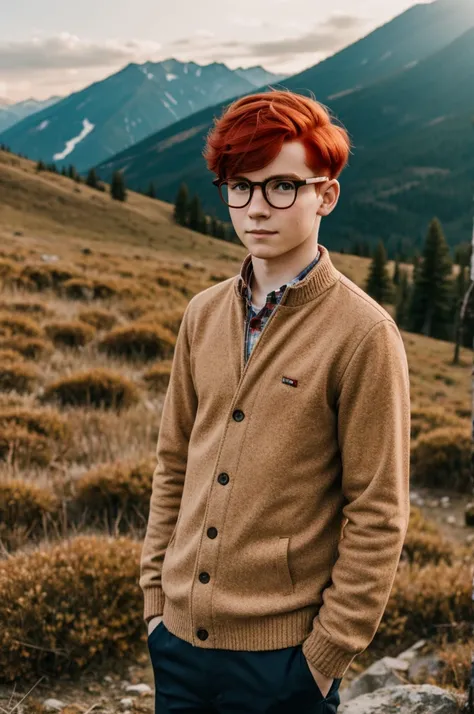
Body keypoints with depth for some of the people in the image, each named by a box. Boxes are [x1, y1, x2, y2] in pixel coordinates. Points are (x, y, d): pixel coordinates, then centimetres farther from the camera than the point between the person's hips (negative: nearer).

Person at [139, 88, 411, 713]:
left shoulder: (362, 333, -13)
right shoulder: (203, 316, 2)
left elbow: (377, 516, -11)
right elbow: (174, 465, 8)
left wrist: (326, 655, -9)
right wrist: (156, 595, 7)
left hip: (282, 654, -4)